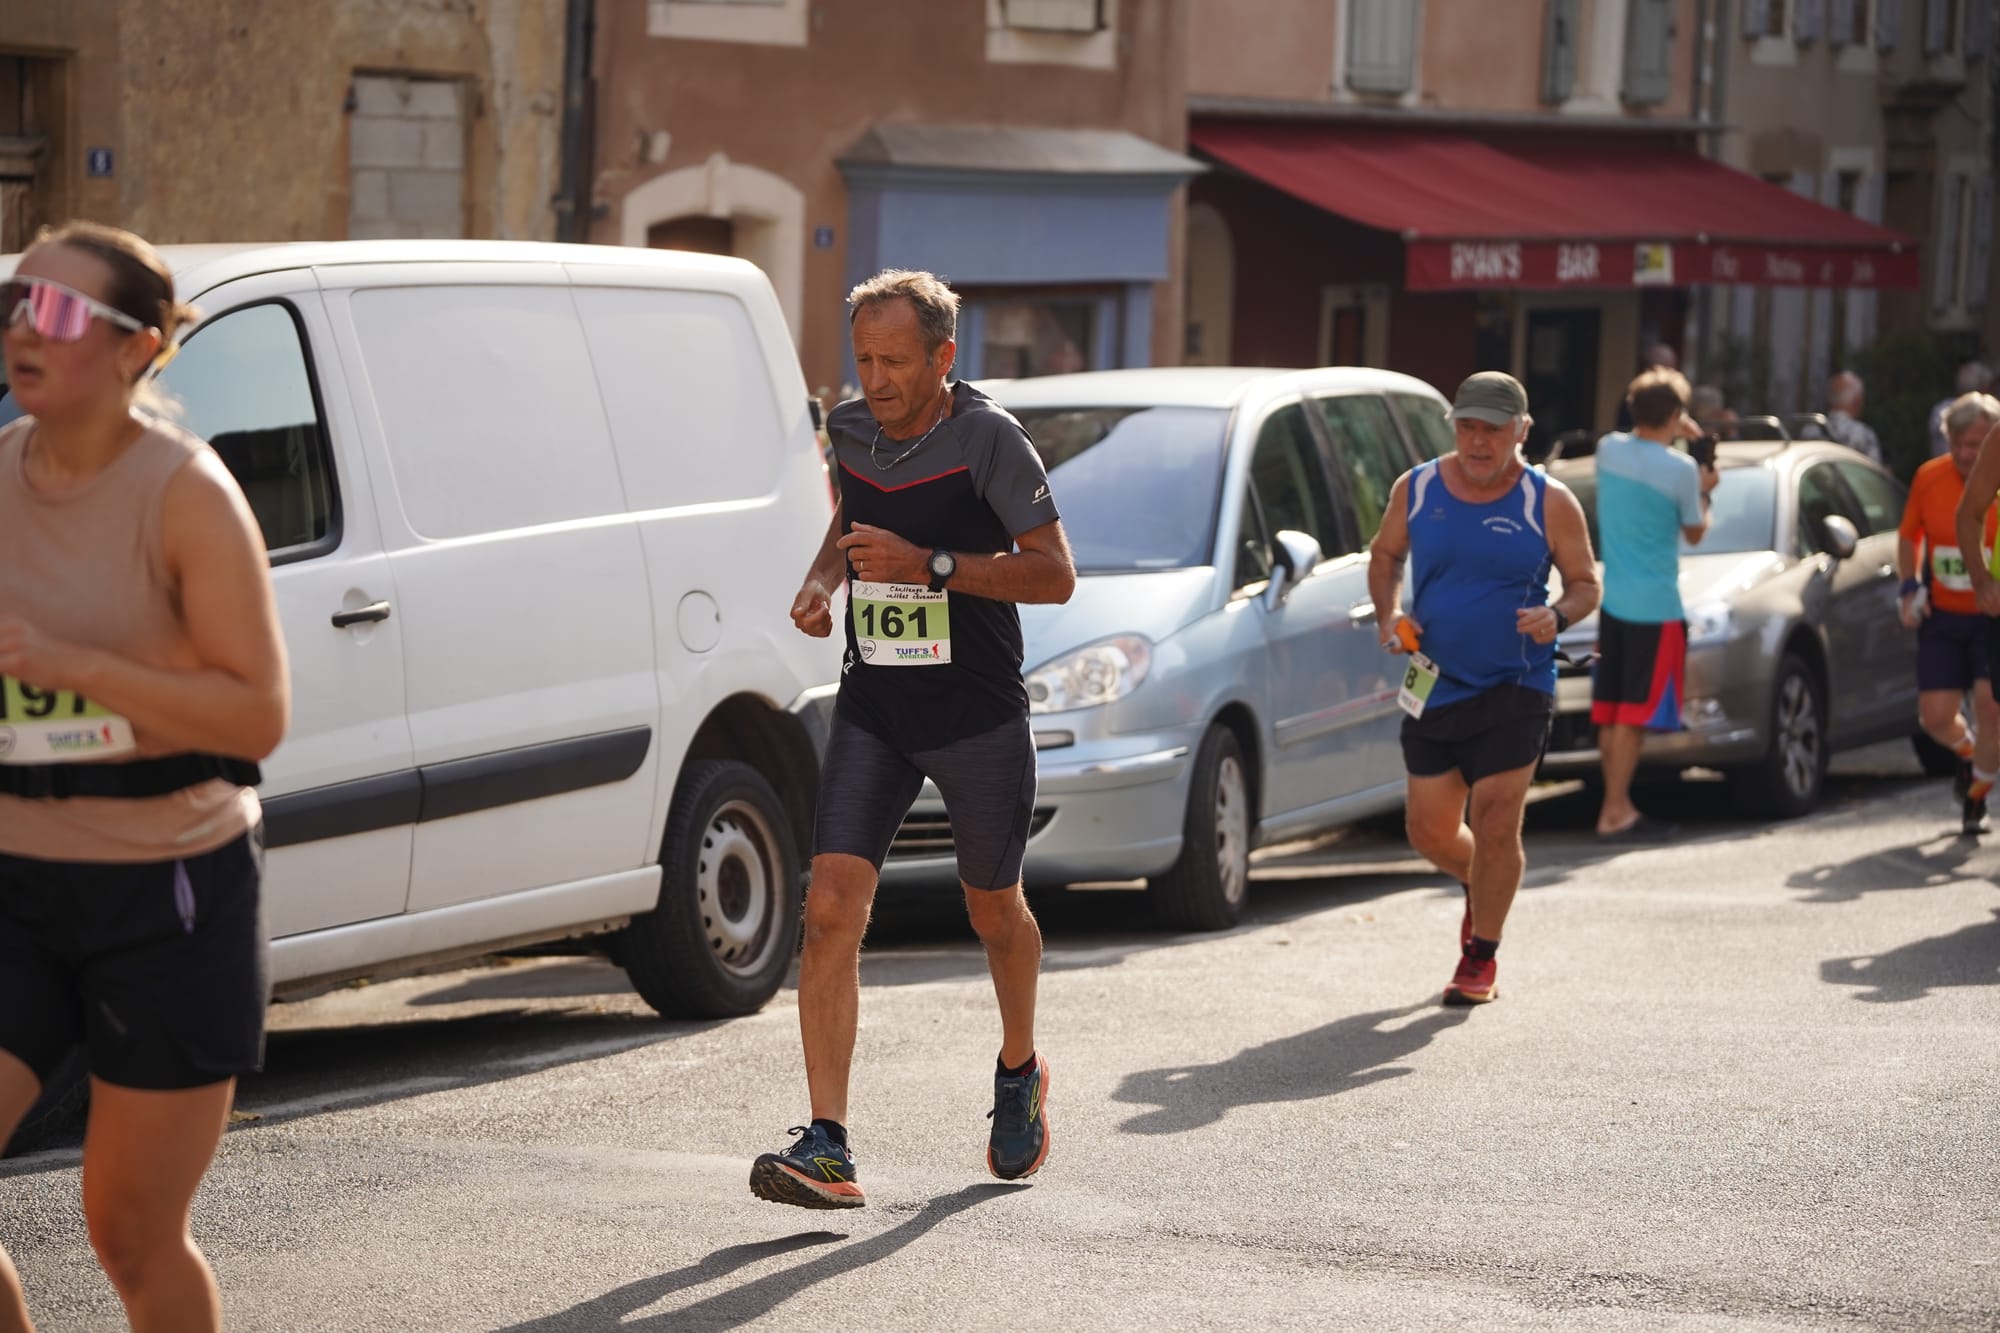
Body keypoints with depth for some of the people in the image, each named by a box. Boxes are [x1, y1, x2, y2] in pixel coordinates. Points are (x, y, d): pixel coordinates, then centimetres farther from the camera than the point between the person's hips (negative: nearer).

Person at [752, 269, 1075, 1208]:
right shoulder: (849, 430, 3)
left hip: (979, 717, -3)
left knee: (994, 912, 15)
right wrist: (820, 582, 4)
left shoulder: (987, 439, -13)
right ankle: (827, 1149, -16)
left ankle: (1020, 1073, 46)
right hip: (872, 710, 4)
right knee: (830, 910, -13)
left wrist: (929, 565, -24)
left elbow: (1054, 574, -14)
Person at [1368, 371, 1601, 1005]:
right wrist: (1388, 614, -1)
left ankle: (1481, 959, 7)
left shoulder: (1549, 503, -5)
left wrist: (1558, 615, -21)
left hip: (1514, 690, -3)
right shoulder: (1416, 489, 2)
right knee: (1428, 830, 7)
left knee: (1495, 822, -11)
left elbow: (1586, 584, 1)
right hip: (1433, 687, 3)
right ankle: (1480, 887, 42)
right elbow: (1385, 554, 17)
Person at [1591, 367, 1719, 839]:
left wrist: (1675, 435, 25)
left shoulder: (1609, 449, 1)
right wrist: (1703, 491, 15)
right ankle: (1615, 812, -5)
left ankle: (1618, 804, 16)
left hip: (1612, 600, 6)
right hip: (1655, 605, -6)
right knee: (1635, 713, -4)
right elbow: (1694, 532, 0)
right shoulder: (1680, 470, -15)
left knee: (1610, 711, 10)